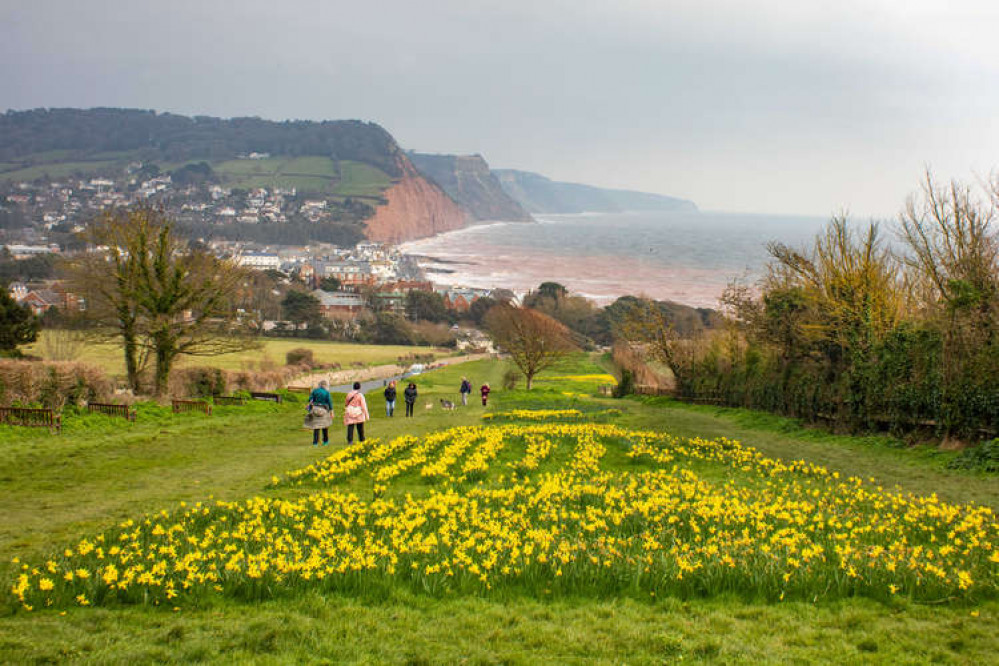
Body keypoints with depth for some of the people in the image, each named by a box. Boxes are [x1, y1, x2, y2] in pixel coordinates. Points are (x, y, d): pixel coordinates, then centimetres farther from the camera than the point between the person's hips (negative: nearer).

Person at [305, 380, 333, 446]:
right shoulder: (326, 392, -6)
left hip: (315, 410, 2)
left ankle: (315, 442, -3)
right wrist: (331, 412, -1)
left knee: (316, 426, 4)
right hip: (324, 411, -2)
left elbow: (310, 400, -1)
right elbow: (329, 402, -7)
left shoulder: (314, 390, 1)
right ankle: (325, 441, 23)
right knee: (325, 426, 15)